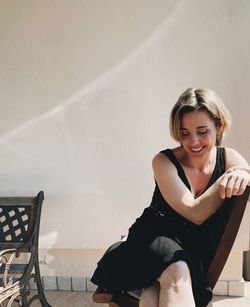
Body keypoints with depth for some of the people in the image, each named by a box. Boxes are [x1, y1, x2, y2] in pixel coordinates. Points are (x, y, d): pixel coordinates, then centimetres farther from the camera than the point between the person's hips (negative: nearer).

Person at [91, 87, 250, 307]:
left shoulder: (229, 159, -4)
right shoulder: (164, 162, -14)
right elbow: (195, 214, -22)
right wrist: (228, 176, -29)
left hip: (197, 252, 1)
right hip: (156, 238, -1)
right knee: (176, 272, -36)